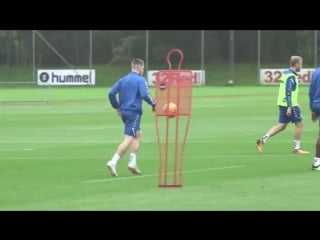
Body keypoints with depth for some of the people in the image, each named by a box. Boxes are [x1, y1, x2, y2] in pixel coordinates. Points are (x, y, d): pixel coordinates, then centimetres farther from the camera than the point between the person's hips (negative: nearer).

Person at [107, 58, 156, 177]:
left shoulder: (123, 80, 12)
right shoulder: (140, 80, -8)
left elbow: (111, 93, 7)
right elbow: (145, 95, -19)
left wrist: (117, 107, 16)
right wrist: (153, 104, -3)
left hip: (124, 112, 8)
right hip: (134, 112, -8)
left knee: (138, 135, 22)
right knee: (128, 139, -10)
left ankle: (132, 162, 14)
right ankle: (113, 162, -21)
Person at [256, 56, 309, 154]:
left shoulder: (286, 73, 14)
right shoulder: (291, 77, -16)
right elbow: (288, 92, -23)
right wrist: (289, 107, -26)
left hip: (283, 104, 9)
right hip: (289, 105, -9)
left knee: (281, 126, 10)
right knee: (299, 124, 2)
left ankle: (263, 140, 1)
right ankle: (297, 148, 7)